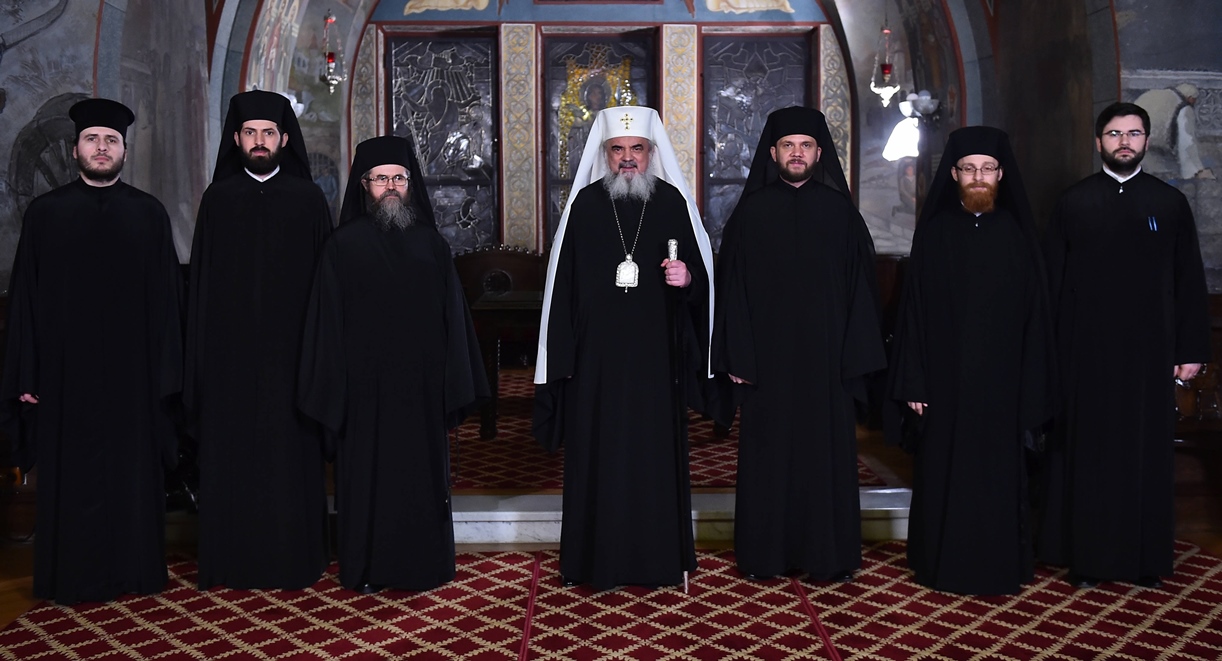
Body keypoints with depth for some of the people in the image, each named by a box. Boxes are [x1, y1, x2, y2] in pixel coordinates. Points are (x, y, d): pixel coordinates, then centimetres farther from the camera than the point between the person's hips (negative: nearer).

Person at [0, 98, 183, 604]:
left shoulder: (149, 213, 5)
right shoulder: (45, 213, 5)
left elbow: (166, 297, 3)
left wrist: (167, 370, -2)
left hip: (131, 371, 0)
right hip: (66, 369, 0)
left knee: (133, 472, 6)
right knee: (70, 475, 6)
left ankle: (135, 570, 18)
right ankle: (72, 577, 17)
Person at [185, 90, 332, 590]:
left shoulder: (308, 199, 4)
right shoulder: (217, 199, 7)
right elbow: (202, 281, 6)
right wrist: (200, 356, 1)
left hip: (289, 349, -1)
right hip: (230, 351, 1)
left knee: (291, 453, 2)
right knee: (231, 453, 4)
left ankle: (294, 557, 12)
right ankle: (233, 559, 14)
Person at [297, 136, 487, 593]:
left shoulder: (430, 244, 7)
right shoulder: (343, 246, 0)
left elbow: (452, 317, 6)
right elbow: (328, 323, -2)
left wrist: (453, 385, 1)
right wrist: (334, 390, -7)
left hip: (420, 384, 2)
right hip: (365, 385, -2)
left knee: (422, 473, 7)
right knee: (367, 474, 5)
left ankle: (422, 565, 20)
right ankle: (368, 569, 17)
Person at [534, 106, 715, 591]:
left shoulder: (673, 203, 4)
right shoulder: (585, 204, 3)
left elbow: (701, 278, 7)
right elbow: (563, 283, 2)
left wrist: (687, 278, -17)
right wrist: (560, 358, -2)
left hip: (656, 354, 0)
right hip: (596, 355, 0)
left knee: (656, 451, 5)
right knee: (598, 453, 3)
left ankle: (660, 557, 17)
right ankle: (599, 559, 14)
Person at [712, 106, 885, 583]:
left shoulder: (841, 211, 5)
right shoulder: (751, 212, 3)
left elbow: (860, 284, 4)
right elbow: (732, 287, 1)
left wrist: (856, 354, -2)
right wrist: (737, 356, -5)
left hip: (825, 355, 1)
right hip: (767, 356, 0)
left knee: (827, 452, 5)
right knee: (768, 454, 5)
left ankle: (828, 554, 16)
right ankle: (764, 553, 16)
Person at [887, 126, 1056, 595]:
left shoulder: (1018, 233, 4)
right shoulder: (934, 232, 1)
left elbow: (1035, 313, 4)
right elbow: (914, 309, 0)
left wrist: (1034, 388, -1)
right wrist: (913, 380, -6)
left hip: (1002, 380, 1)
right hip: (945, 378, -1)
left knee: (1000, 473, 6)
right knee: (944, 473, 5)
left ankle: (1000, 566, 19)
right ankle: (943, 564, 19)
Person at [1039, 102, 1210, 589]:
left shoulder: (1170, 203, 6)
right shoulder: (1072, 203, 4)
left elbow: (1190, 281, 5)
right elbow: (1052, 280, 3)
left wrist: (1191, 350, 1)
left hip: (1149, 349, 1)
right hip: (1086, 349, 0)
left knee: (1146, 451, 5)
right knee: (1087, 451, 3)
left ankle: (1145, 557, 15)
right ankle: (1086, 555, 11)